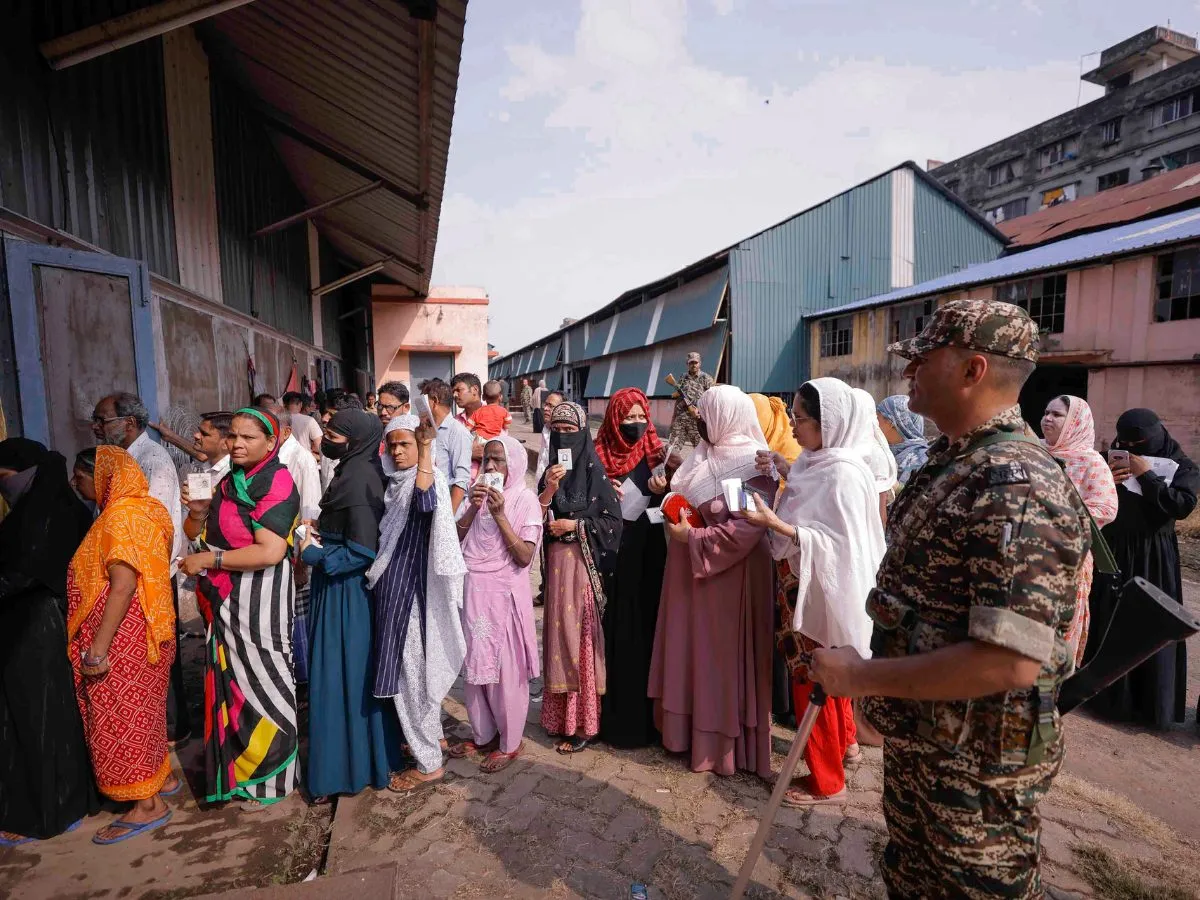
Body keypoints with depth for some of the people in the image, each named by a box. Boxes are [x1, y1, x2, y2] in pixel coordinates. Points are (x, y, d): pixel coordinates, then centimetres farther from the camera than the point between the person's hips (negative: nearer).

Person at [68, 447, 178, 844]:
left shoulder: (121, 517, -20)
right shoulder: (146, 508, 7)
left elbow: (123, 585, -25)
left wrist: (98, 647, -24)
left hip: (123, 636, -9)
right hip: (144, 630, 9)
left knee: (121, 713, 3)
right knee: (140, 708, 20)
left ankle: (148, 805, 15)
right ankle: (163, 776, 35)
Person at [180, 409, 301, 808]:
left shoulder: (278, 483, -16)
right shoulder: (229, 481, 10)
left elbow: (270, 552, -24)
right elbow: (196, 534, 18)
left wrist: (208, 560, -15)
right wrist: (198, 512, -2)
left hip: (259, 601, -8)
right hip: (224, 602, 8)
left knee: (260, 683, 5)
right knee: (231, 683, 17)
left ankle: (268, 778, 22)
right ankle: (238, 768, 35)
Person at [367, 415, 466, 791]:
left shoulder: (428, 477, -15)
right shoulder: (394, 482, 10)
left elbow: (426, 502, -40)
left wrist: (426, 449, -40)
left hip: (413, 586, -9)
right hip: (394, 583, 9)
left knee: (411, 667, 0)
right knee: (412, 665, 20)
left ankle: (429, 763, 15)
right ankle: (433, 734, 38)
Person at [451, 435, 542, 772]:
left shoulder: (524, 498, -8)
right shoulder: (479, 494, 7)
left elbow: (525, 556, -14)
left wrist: (499, 515, -19)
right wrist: (473, 508, -10)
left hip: (504, 593, -5)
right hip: (473, 591, 5)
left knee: (507, 669, 5)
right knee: (476, 665, 14)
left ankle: (509, 743, 24)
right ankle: (483, 734, 34)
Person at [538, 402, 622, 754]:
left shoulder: (595, 471, -5)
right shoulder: (550, 472, 8)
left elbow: (614, 521, -6)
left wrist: (575, 524, -12)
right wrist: (549, 489, -14)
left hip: (586, 564, -4)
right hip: (557, 565, 5)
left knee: (582, 636, -1)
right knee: (560, 633, 9)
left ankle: (584, 722, 11)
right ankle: (560, 715, 24)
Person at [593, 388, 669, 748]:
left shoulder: (656, 454, 2)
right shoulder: (598, 455, 0)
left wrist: (660, 491, -17)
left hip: (647, 553, 1)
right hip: (609, 551, 0)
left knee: (646, 626, 6)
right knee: (614, 629, 5)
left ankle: (646, 714, 21)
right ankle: (615, 713, 21)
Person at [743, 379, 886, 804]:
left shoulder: (843, 474, -23)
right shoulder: (816, 464, 4)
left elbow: (840, 545, -26)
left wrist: (776, 525, -31)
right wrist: (781, 480, 0)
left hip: (822, 590, -9)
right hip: (805, 586, 9)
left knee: (815, 681, 6)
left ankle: (826, 781, 25)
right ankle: (845, 742, 46)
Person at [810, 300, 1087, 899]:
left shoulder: (1017, 485, -28)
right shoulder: (951, 461, 4)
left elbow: (1011, 663, -33)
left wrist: (862, 676, -25)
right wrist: (880, 688, 13)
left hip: (976, 764, -8)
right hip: (915, 738, 8)